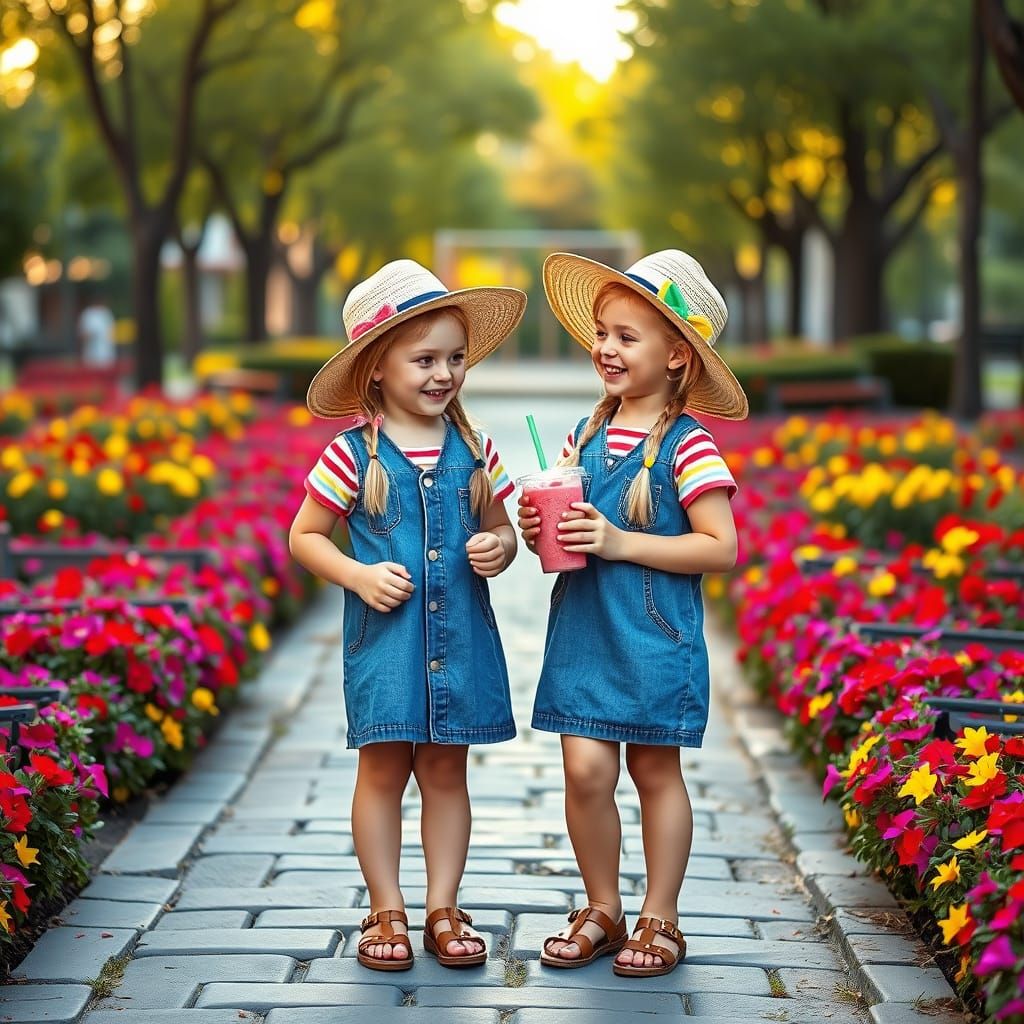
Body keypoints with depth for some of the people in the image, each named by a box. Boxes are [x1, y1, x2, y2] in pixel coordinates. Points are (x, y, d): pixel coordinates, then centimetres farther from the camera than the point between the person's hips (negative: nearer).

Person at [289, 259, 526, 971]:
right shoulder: (353, 454, -5)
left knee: (446, 772, 9)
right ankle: (386, 912, 14)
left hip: (461, 637, 3)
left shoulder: (474, 450, 4)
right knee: (383, 771, 3)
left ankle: (443, 909, 19)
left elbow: (501, 525, 15)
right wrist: (358, 576, -13)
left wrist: (500, 548, -8)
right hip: (384, 637, -3)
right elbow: (304, 536, 2)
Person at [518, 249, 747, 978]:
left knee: (655, 769, 6)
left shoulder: (687, 446, -10)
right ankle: (602, 912, 17)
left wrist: (622, 543, -19)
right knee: (585, 768, -1)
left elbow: (722, 549, -15)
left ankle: (660, 920, 20)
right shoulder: (585, 437, 7)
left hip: (655, 635, -4)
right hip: (583, 626, 4)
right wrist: (539, 533, -6)